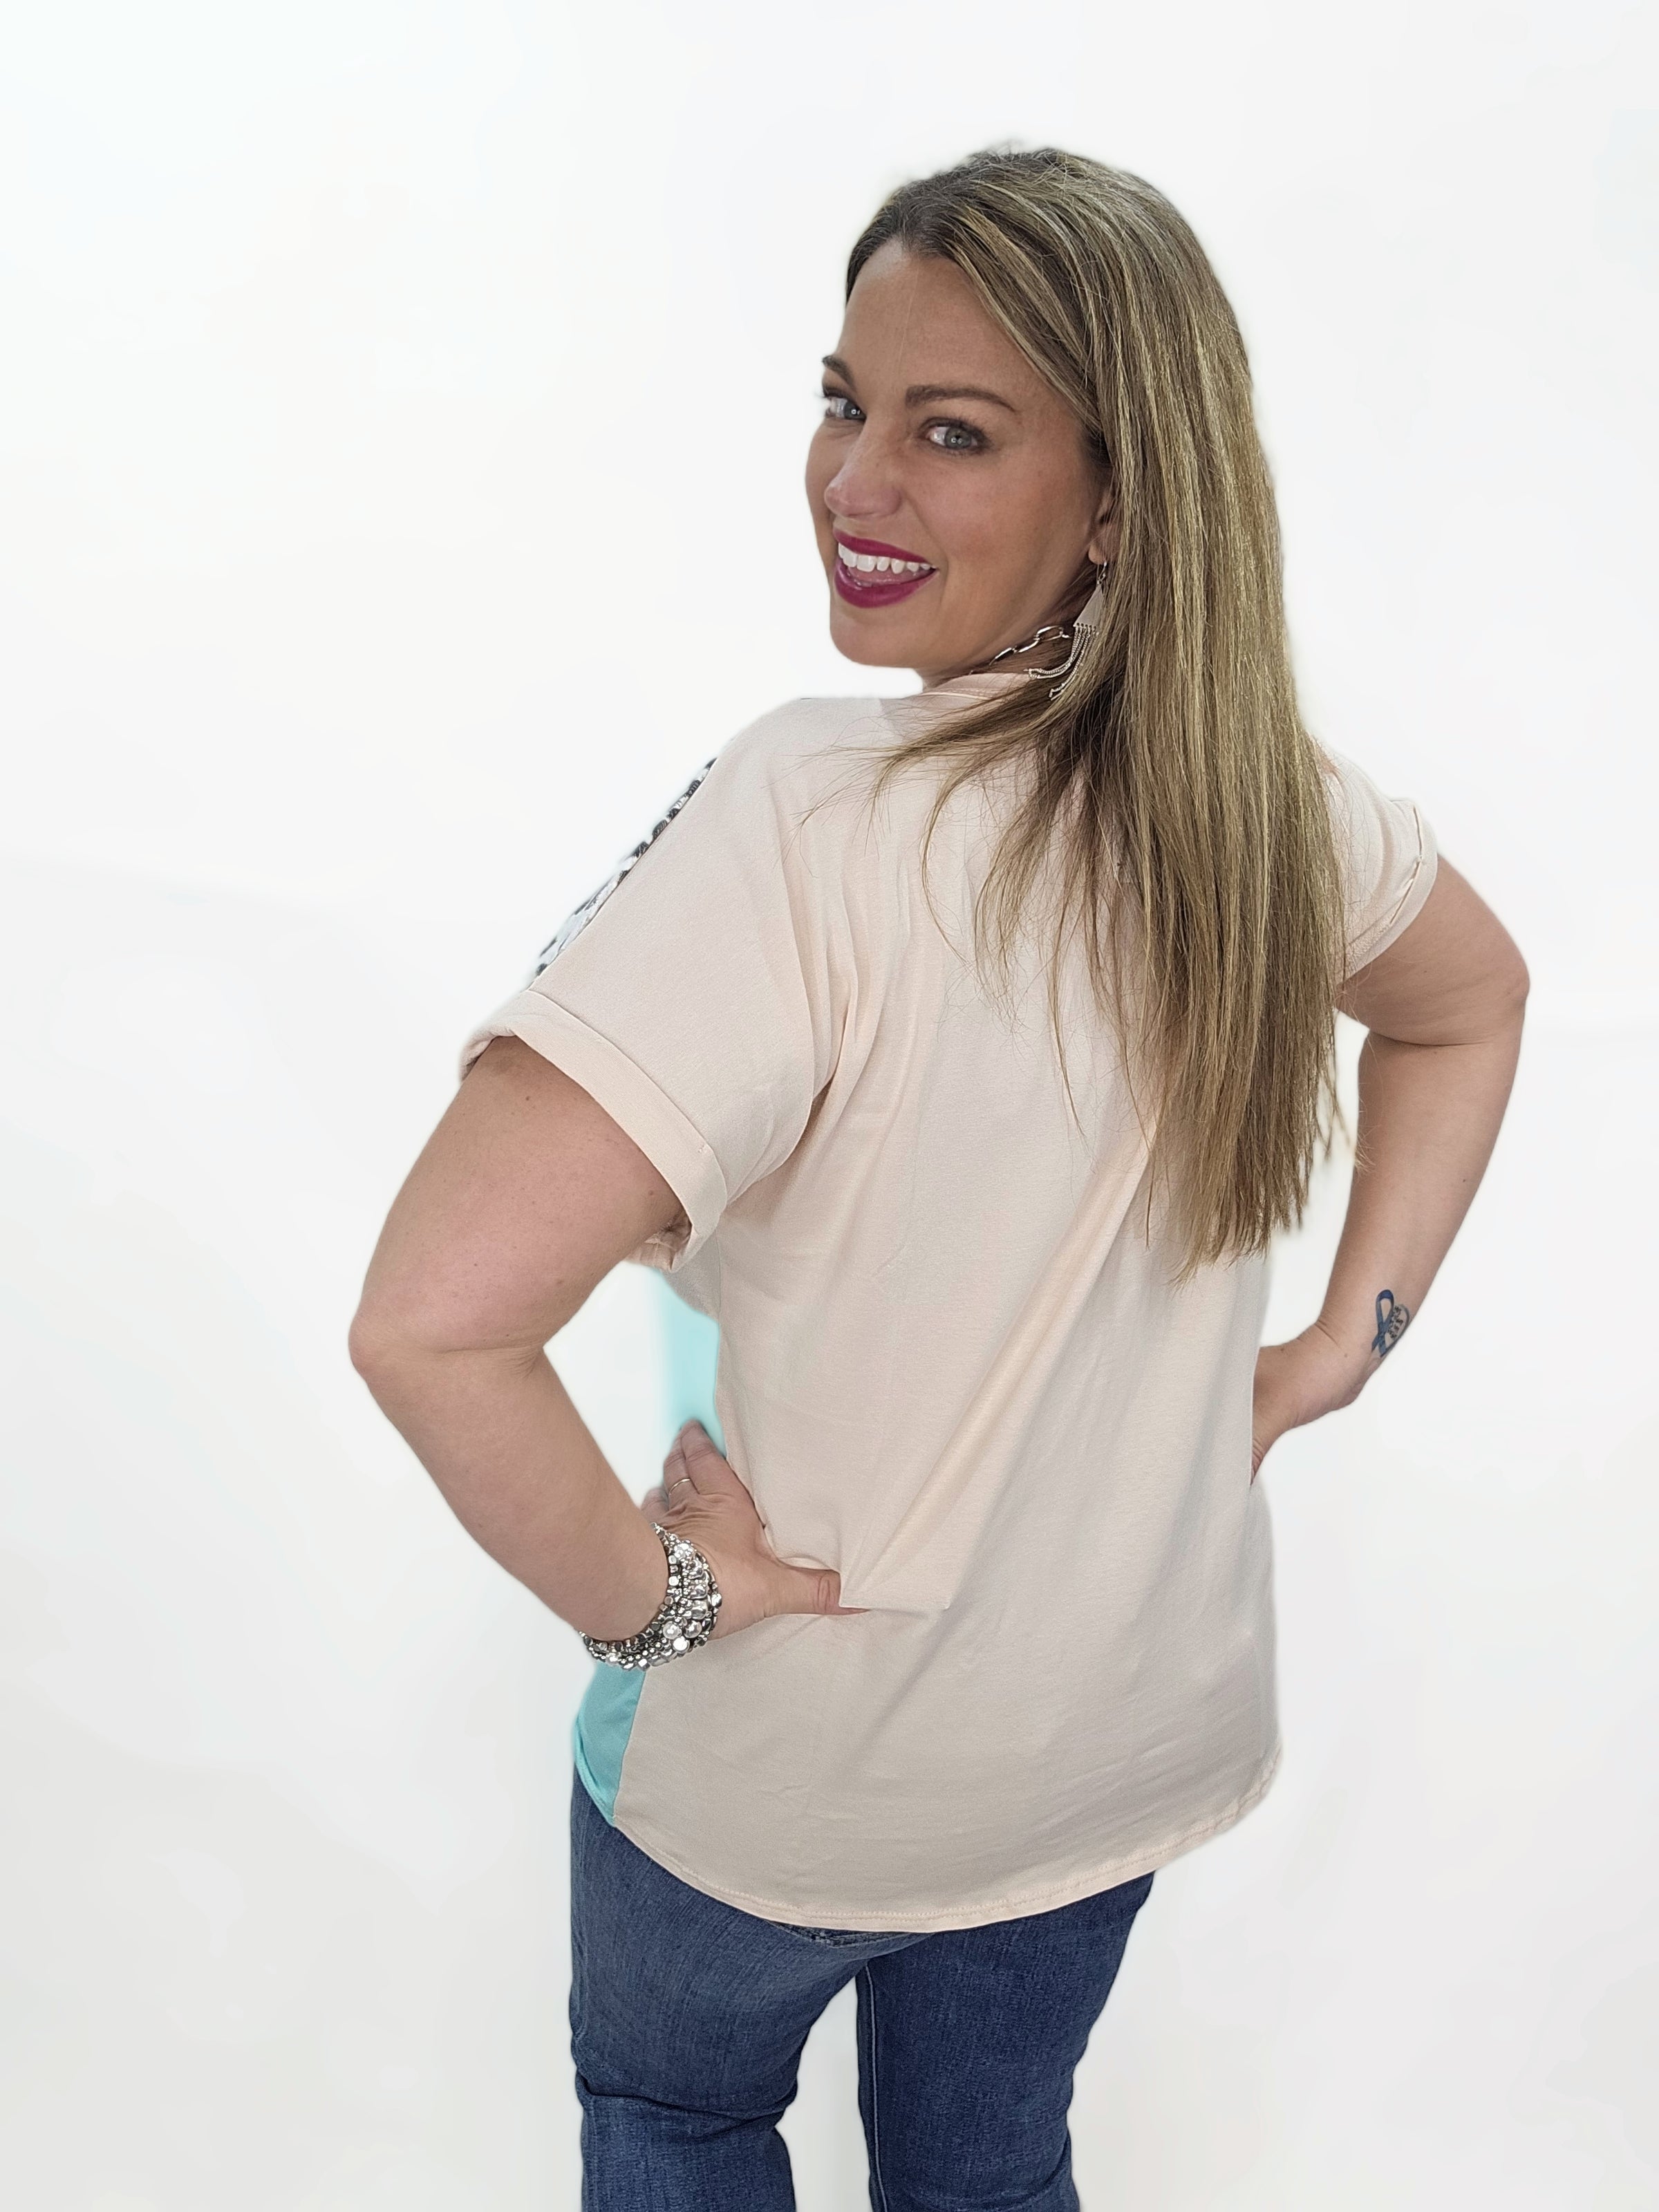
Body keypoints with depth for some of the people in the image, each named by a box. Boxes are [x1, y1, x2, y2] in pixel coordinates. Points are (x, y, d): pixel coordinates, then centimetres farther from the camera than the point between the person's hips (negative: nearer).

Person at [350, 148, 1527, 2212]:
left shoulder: (814, 819, -32)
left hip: (807, 1749, -5)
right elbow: (1471, 1003, 12)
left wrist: (642, 1585, -22)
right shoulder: (1274, 795, -11)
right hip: (1148, 1715, 5)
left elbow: (436, 1320, -39)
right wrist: (1343, 1343, 10)